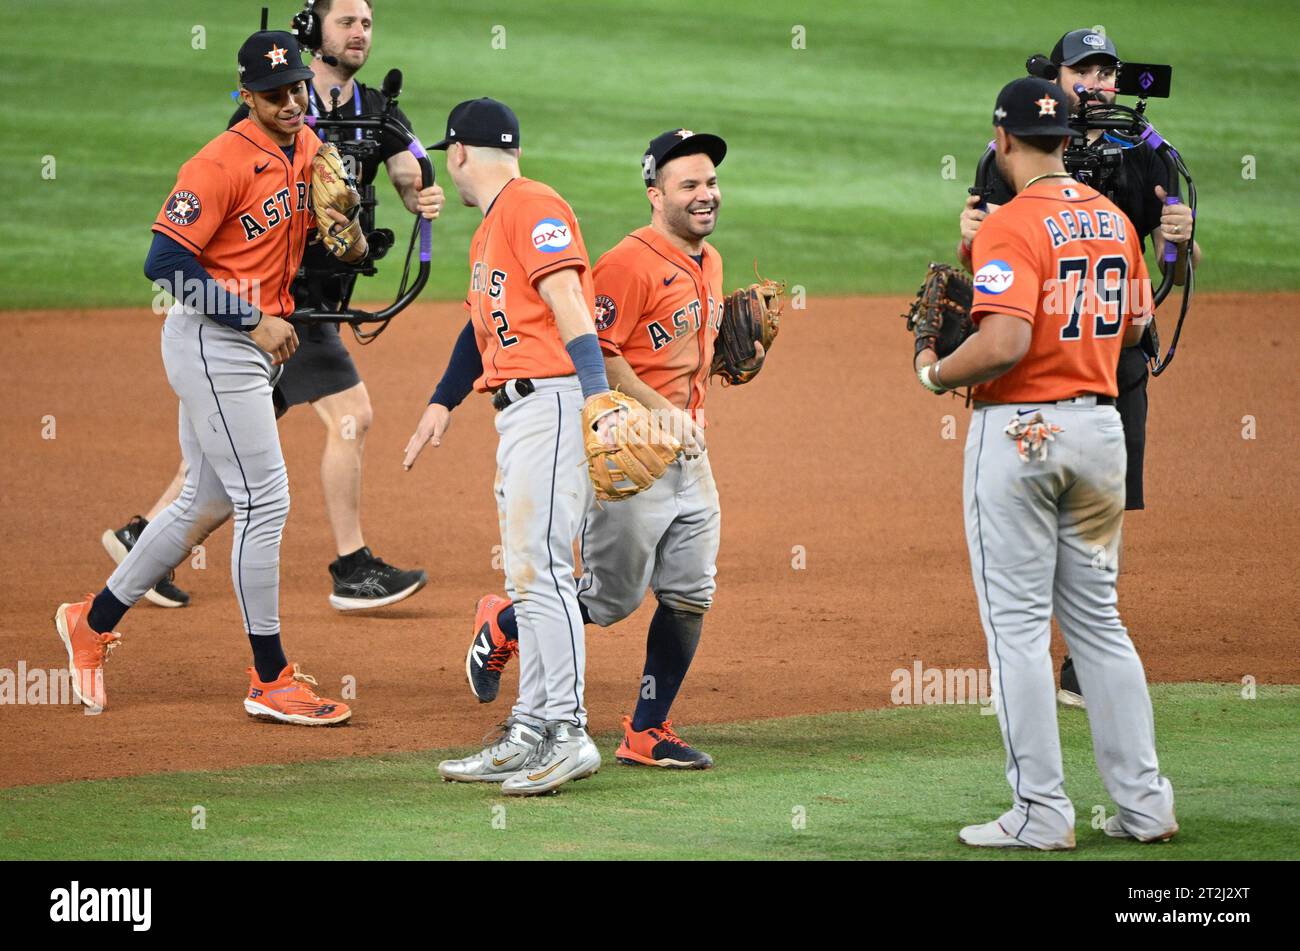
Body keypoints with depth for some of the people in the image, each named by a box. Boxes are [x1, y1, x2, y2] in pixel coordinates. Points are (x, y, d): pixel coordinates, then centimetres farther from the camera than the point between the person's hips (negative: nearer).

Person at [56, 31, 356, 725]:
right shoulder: (223, 162, -18)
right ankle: (270, 682, -1)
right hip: (211, 346, -9)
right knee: (265, 499, -8)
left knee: (208, 502, 17)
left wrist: (352, 241, -1)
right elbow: (165, 261, -22)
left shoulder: (308, 148, 8)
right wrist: (255, 319, -21)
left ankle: (94, 621, 32)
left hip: (251, 347, 9)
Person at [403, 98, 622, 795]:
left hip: (552, 401, -10)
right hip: (516, 412, 10)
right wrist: (442, 404, 29)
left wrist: (598, 398, -28)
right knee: (526, 575, 11)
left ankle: (568, 733, -17)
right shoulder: (489, 230, 22)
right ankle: (529, 734, 15)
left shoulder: (532, 207, -9)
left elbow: (570, 305, -19)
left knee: (538, 566, -15)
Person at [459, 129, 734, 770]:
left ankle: (647, 734, 11)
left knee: (689, 596, 3)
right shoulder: (630, 263, -15)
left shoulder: (708, 263, 14)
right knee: (613, 598, -1)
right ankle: (501, 627, 24)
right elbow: (593, 354, -20)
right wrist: (662, 410, -20)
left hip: (688, 455, 8)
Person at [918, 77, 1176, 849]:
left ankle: (1041, 813, -3)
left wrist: (936, 373, -8)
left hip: (1018, 430, -7)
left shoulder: (1013, 225, -15)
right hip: (1101, 424, 7)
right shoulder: (1114, 219, 7)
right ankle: (1144, 803, 14)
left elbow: (1003, 343, -25)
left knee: (1017, 623, -1)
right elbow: (1137, 322, 17)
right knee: (1097, 617, 14)